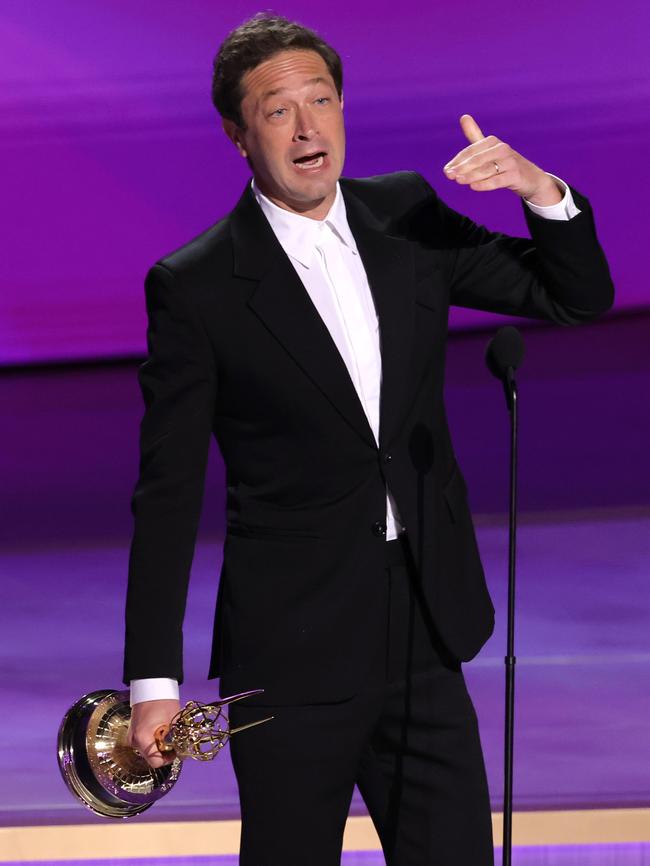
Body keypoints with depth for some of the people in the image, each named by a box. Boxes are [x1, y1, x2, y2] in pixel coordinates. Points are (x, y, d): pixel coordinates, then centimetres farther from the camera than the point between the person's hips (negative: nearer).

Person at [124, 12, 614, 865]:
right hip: (292, 657, -4)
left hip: (425, 639, 4)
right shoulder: (196, 288, -8)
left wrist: (541, 189, -12)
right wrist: (154, 680, -12)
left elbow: (578, 297, 9)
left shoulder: (405, 215, 5)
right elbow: (167, 496, -8)